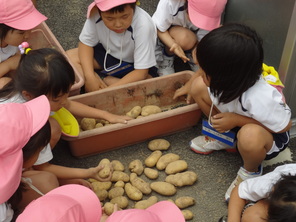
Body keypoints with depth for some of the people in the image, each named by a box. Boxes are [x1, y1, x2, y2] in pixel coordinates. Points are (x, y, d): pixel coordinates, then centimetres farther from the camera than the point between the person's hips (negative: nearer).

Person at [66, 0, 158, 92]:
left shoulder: (143, 26, -34)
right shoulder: (95, 15, -25)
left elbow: (141, 72, -29)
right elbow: (86, 43, -11)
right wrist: (90, 77, -25)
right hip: (108, 54, 3)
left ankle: (100, 79, -14)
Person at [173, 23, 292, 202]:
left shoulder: (260, 99, -43)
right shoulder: (223, 76, -27)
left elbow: (285, 126, -26)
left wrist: (236, 120, -32)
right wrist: (188, 86, 15)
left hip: (269, 135, -6)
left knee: (249, 136, -42)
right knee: (198, 87, -9)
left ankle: (250, 172, -5)